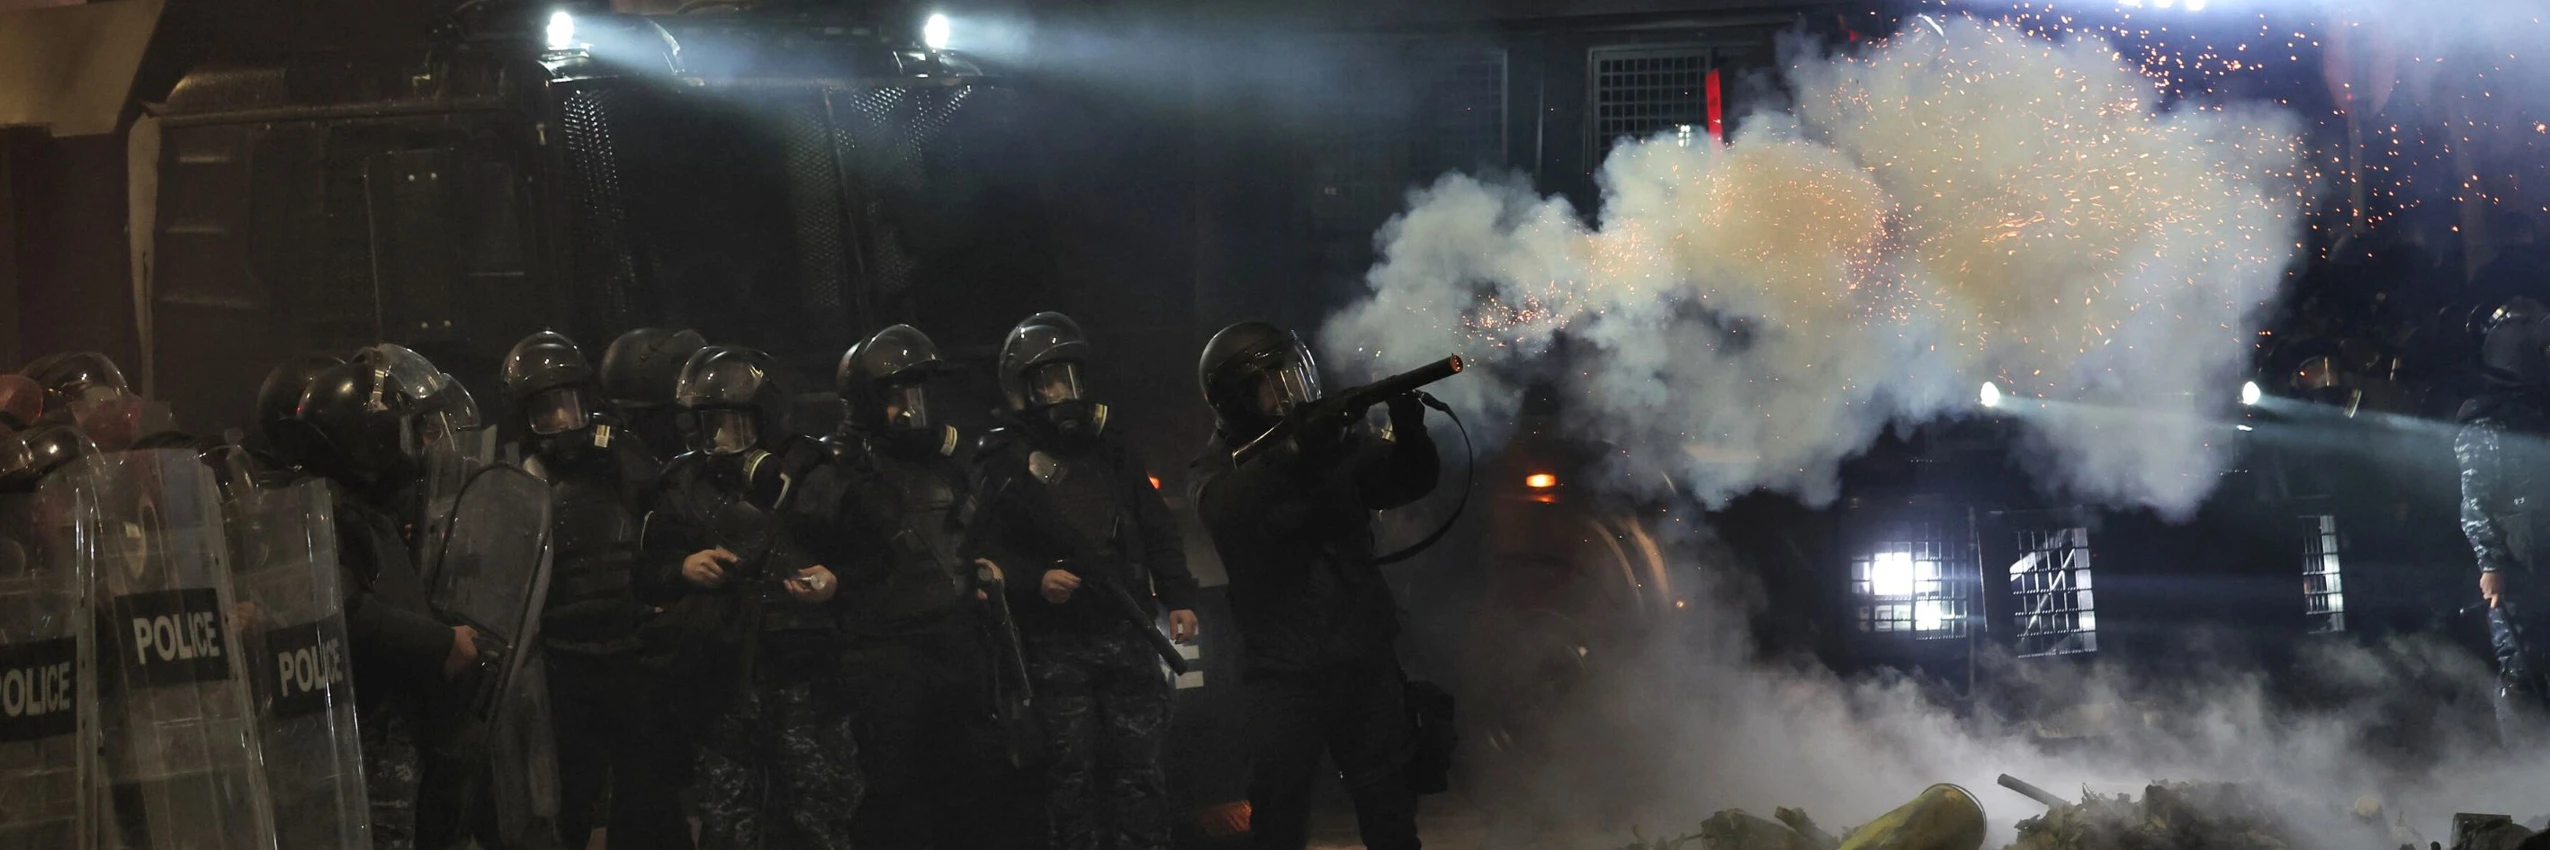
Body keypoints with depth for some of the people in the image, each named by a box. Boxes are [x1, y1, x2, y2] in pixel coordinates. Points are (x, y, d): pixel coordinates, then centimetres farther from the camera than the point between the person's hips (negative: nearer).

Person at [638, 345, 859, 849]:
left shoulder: (810, 473, 5)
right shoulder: (684, 485, 14)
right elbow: (645, 575, 16)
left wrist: (836, 583, -15)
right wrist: (682, 569, -4)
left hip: (801, 675, -3)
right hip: (719, 679, 3)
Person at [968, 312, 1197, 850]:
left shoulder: (1110, 451, 15)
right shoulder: (1003, 464, 1)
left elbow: (1157, 531, 16)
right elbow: (986, 549, -6)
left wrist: (1178, 597, 6)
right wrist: (1035, 579, -21)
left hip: (1124, 631, 4)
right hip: (1055, 644, -4)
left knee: (1140, 767, 2)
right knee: (1072, 774, -1)